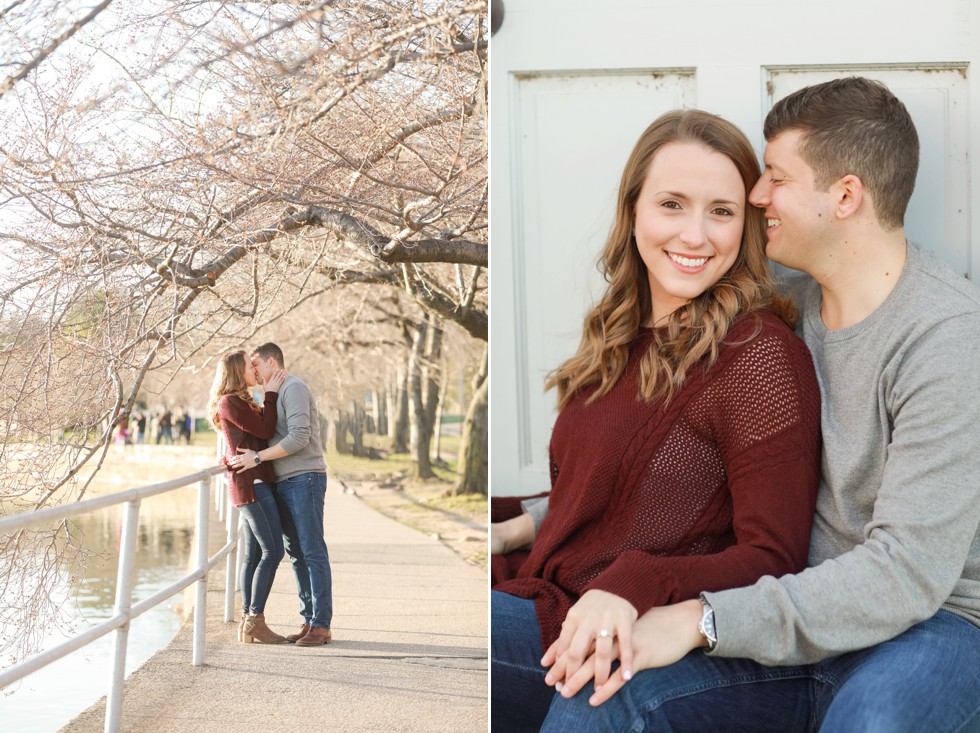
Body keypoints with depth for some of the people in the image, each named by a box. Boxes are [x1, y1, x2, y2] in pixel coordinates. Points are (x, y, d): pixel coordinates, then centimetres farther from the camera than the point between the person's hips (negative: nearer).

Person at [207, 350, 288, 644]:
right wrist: (271, 394, -5)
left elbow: (261, 433, 17)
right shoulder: (230, 403, -10)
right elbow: (266, 430, -13)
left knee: (253, 553, 7)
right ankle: (255, 621, -8)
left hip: (254, 484, 10)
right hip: (252, 484, -10)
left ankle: (248, 622, 8)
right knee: (272, 551, -10)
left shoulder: (240, 403, 21)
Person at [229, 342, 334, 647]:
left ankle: (322, 624, -6)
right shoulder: (276, 394, 22)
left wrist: (258, 457, -17)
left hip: (304, 479, -9)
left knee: (312, 551, -8)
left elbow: (299, 437, -20)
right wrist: (239, 455, 11)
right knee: (296, 553, 8)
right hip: (284, 483, 10)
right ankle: (309, 620, 12)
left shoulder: (294, 388, -9)